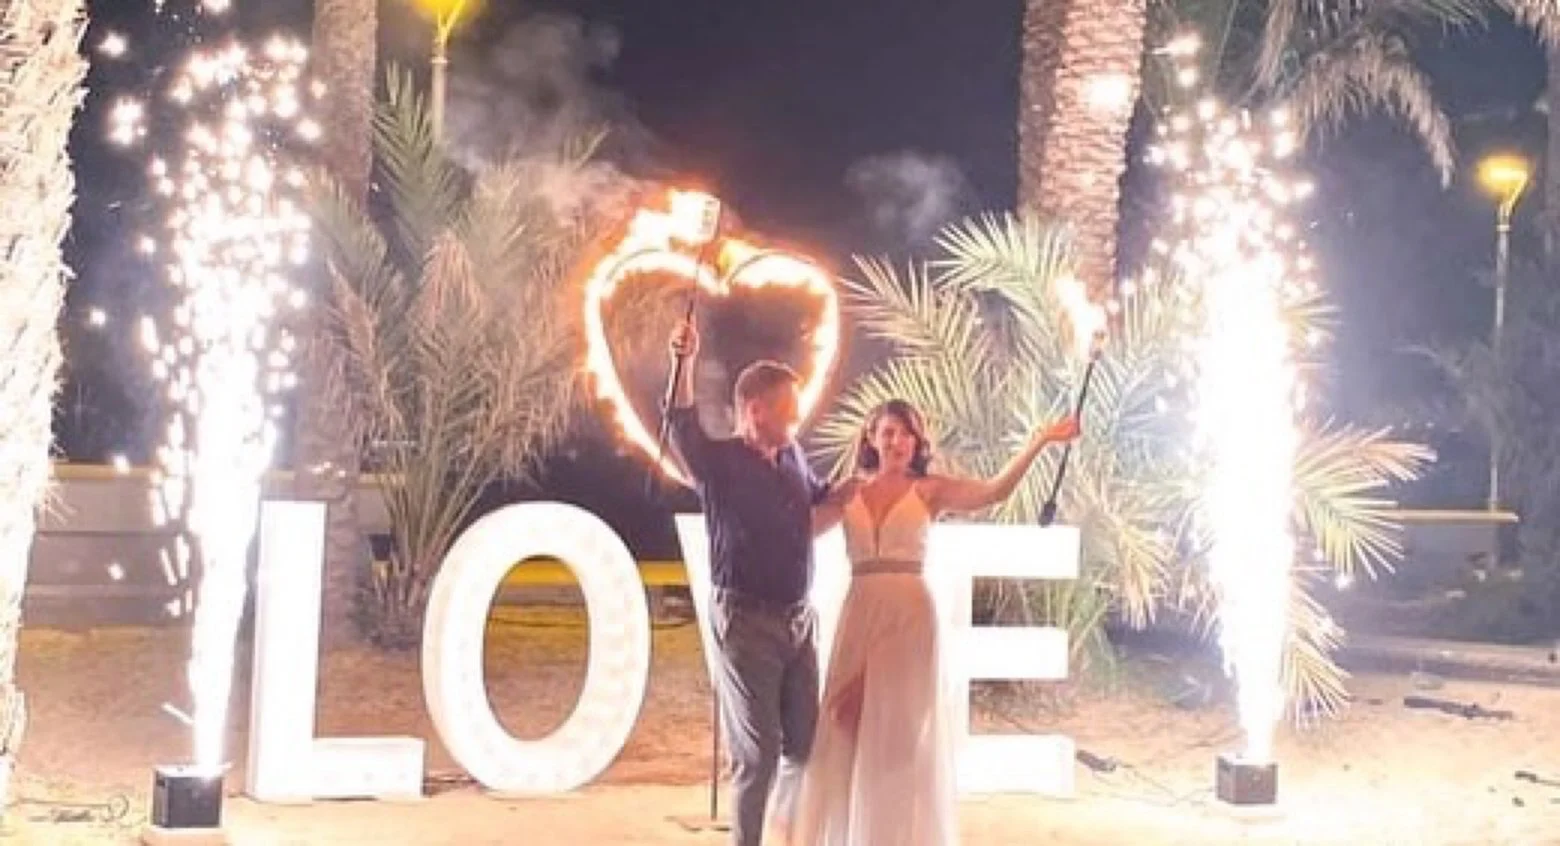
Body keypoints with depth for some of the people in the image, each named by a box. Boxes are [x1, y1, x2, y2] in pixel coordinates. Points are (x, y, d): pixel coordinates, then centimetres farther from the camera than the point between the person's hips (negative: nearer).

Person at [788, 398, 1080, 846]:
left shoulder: (930, 490, 3)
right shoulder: (850, 493, 9)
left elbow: (995, 491, -11)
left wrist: (1038, 442, -21)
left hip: (909, 614, -2)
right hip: (860, 613, 2)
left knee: (901, 732, 4)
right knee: (849, 731, 5)